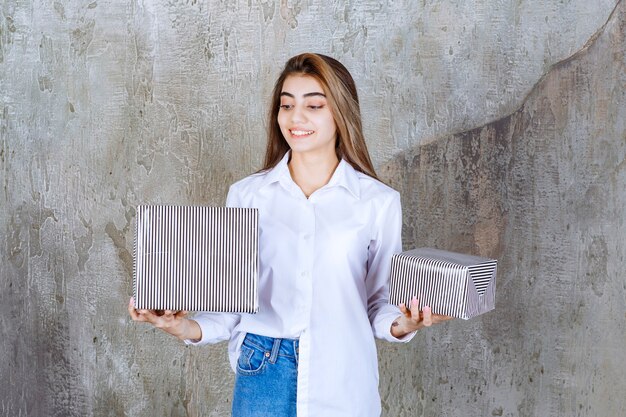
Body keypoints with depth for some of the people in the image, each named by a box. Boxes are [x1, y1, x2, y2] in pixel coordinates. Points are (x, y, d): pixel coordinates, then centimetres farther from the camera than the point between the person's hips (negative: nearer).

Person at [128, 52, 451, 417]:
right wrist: (189, 328, -13)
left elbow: (380, 301, 4)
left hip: (343, 379, -1)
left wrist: (401, 326, -16)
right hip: (263, 376, 1)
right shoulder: (246, 195, 3)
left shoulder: (379, 202, -1)